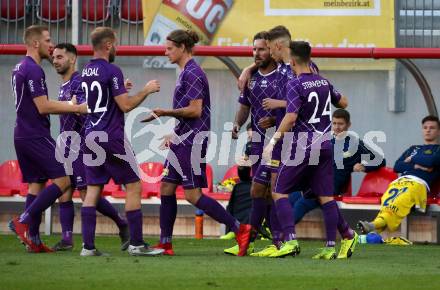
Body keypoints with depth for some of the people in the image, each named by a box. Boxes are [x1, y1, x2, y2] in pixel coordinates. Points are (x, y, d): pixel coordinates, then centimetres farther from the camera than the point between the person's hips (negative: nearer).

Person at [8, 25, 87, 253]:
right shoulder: (33, 70, -15)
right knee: (63, 179, -9)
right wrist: (76, 108, -14)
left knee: (36, 183, 10)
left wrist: (67, 106, 17)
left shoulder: (19, 68, 16)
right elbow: (43, 107, -19)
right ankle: (24, 221, -13)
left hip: (22, 135, 10)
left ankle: (32, 238, 7)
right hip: (36, 136, -10)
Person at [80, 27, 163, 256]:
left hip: (91, 136, 8)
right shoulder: (111, 71, -13)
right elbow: (126, 105, -16)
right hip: (112, 137, -8)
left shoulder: (86, 72, 11)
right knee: (133, 186, 0)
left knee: (93, 189, 6)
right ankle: (136, 244, -2)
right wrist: (147, 90, -3)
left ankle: (88, 245, 0)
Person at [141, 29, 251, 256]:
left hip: (193, 139, -10)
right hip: (183, 139, 10)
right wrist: (174, 134, 22)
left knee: (193, 195, -10)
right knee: (166, 188, 9)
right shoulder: (186, 73, 16)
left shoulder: (192, 74, -15)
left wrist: (165, 113, -17)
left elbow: (195, 110, -21)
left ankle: (239, 229, -7)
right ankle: (165, 244, 12)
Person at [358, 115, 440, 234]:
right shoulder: (413, 149, 35)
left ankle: (377, 224, -57)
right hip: (398, 182, 5)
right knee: (387, 200, -30)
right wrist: (416, 166, 3)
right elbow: (397, 166, 20)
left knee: (400, 201, -36)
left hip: (418, 183, -5)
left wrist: (411, 160, 11)